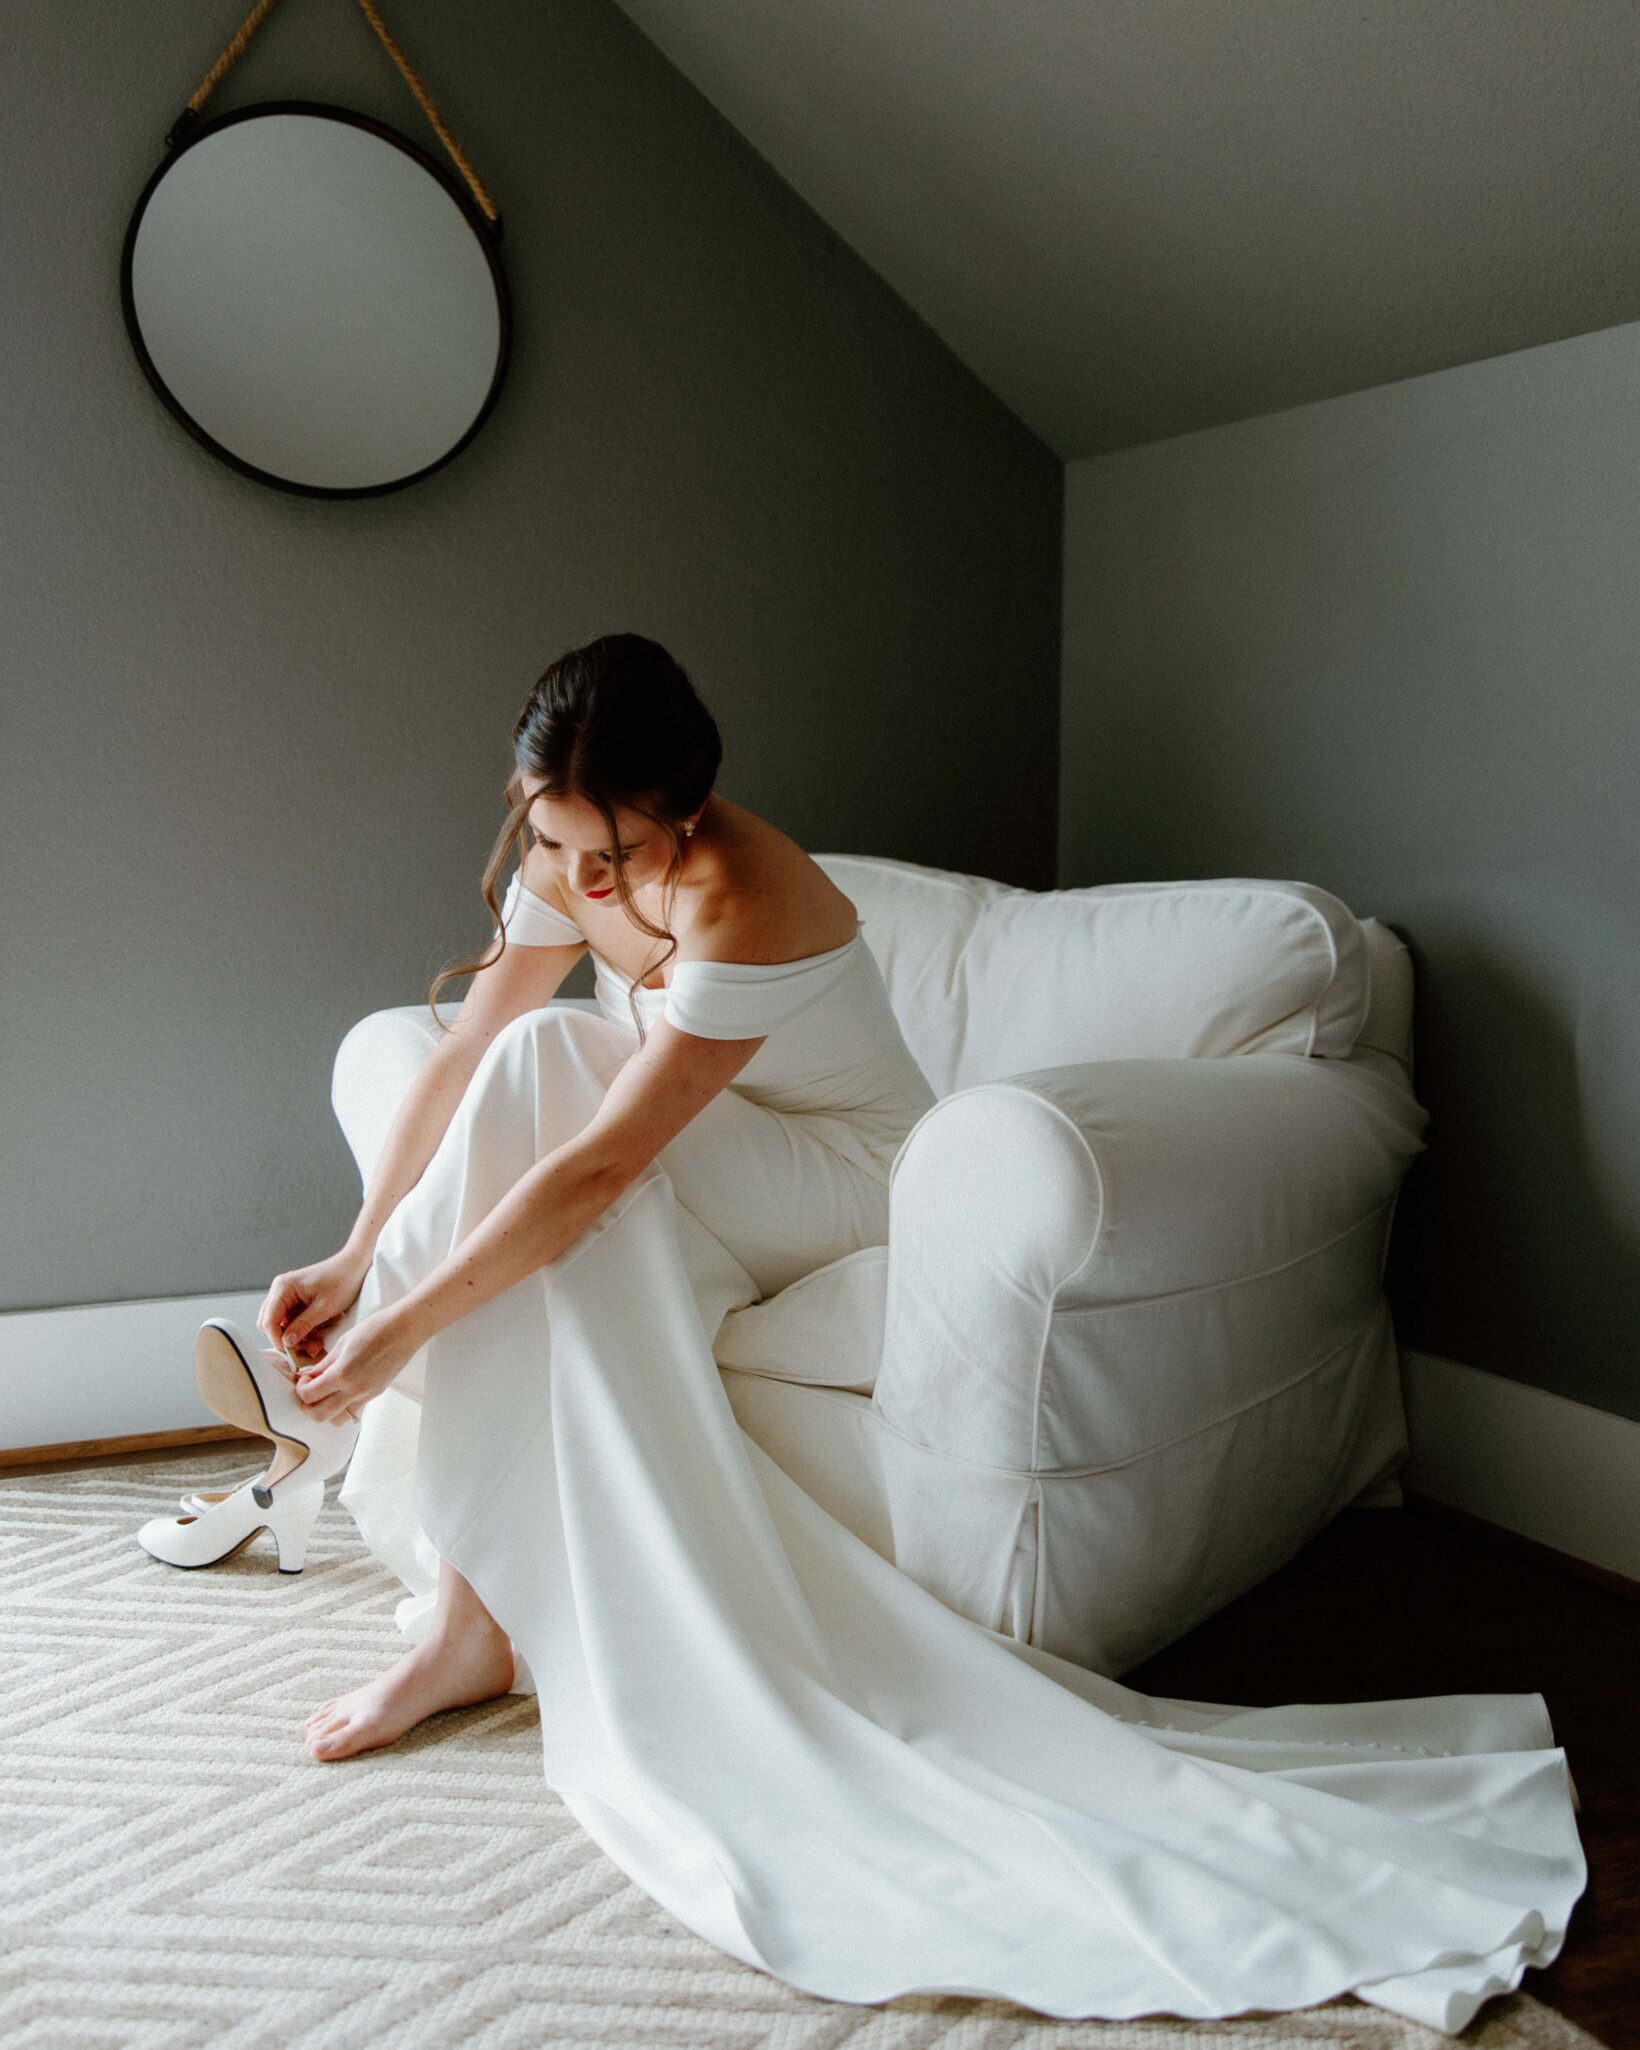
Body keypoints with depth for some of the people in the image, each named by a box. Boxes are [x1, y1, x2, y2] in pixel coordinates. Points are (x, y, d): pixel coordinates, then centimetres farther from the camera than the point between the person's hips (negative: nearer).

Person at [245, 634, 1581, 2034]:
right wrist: (356, 1260, -11)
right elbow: (463, 1057, -5)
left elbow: (599, 1165, -33)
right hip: (710, 1195, 7)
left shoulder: (741, 904, -31)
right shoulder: (569, 857, -6)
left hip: (848, 1183, -7)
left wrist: (405, 1326, -29)